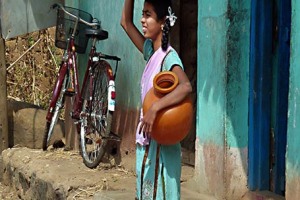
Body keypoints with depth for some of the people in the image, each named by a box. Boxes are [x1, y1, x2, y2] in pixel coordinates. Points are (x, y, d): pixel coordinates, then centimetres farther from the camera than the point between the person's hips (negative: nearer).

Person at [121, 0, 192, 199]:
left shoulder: (169, 57, -16)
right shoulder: (150, 51, 9)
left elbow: (186, 86, -33)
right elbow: (126, 23, 17)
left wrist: (154, 108, -37)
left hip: (161, 146, -8)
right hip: (146, 145, 8)